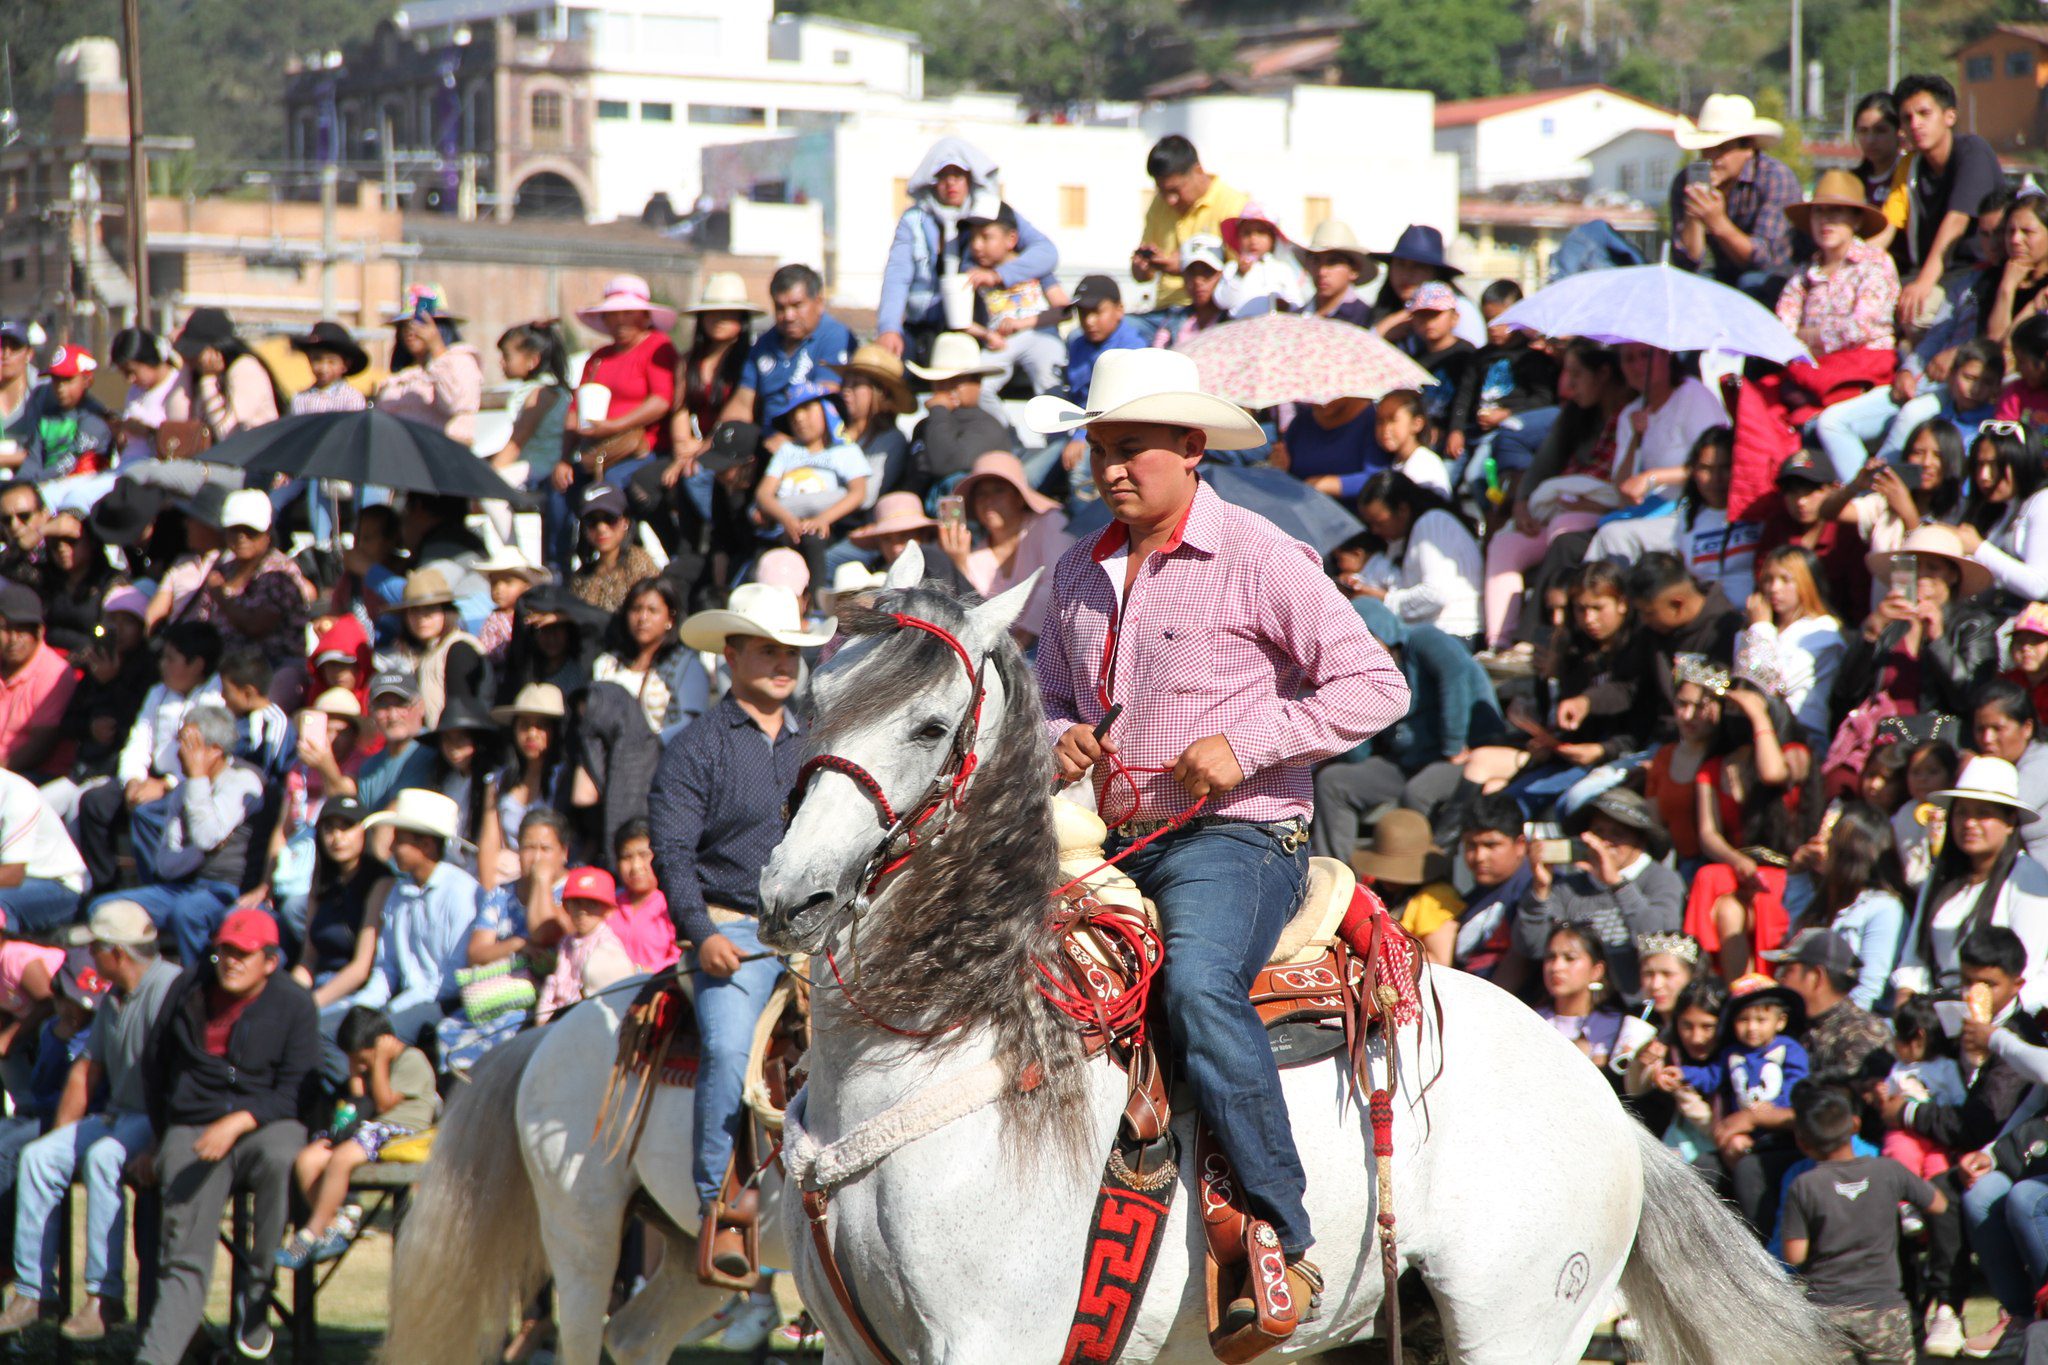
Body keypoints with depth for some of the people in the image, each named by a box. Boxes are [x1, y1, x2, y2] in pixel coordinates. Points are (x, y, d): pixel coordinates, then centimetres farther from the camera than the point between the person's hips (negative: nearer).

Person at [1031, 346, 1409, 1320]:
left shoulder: (1259, 558, -6)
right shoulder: (1079, 573, 15)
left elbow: (1375, 686, -8)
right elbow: (1050, 694, 29)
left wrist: (1245, 742, -17)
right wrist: (1058, 737, 4)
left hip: (1233, 837, -8)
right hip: (1110, 843, 8)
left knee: (1196, 982, -35)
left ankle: (1282, 1236, -33)